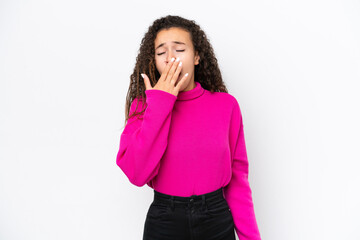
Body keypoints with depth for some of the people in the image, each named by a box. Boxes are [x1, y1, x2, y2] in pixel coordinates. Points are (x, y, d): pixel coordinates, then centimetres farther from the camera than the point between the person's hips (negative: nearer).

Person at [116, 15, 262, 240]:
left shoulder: (226, 105, -6)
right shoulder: (143, 105, -6)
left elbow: (237, 176, -1)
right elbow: (137, 173, -20)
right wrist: (159, 103, -20)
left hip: (217, 220, 1)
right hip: (163, 221, 0)